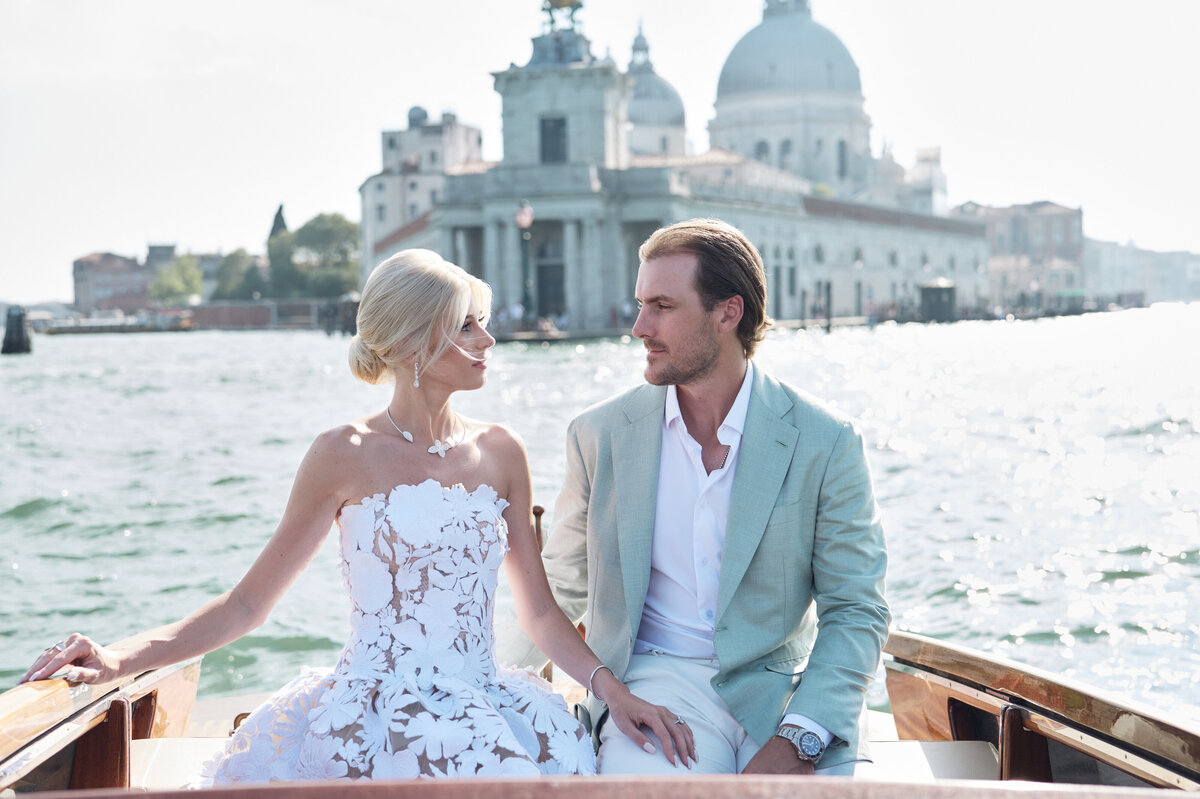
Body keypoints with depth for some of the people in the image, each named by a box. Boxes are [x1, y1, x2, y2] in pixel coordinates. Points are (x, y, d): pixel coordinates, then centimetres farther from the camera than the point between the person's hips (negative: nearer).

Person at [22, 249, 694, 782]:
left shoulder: (500, 453, 10)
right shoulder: (346, 456, 0)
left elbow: (539, 611, 13)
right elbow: (249, 603, 3)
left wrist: (613, 689, -4)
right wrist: (120, 660, -9)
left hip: (489, 711, 4)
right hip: (368, 713, -3)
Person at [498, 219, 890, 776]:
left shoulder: (825, 442, -3)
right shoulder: (601, 435, 4)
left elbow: (855, 611, -3)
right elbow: (564, 585, 17)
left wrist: (798, 739, -16)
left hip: (784, 687, 0)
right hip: (657, 682, 0)